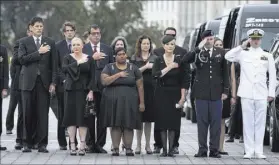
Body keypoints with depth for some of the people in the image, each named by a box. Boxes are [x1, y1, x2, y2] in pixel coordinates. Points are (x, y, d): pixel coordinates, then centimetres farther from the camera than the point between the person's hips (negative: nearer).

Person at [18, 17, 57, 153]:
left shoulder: (50, 43, 10)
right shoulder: (24, 42, 7)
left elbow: (53, 64, 7)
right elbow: (22, 59, -7)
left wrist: (53, 83, 0)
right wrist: (39, 52, -13)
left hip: (44, 82, 1)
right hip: (29, 81, -1)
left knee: (43, 114, -3)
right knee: (28, 113, 0)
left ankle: (42, 144, 0)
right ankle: (27, 143, 7)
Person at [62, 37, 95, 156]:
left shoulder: (89, 59, 5)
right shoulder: (68, 58, 5)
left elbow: (92, 77, 3)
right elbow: (64, 68, -16)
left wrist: (91, 91, -8)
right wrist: (77, 63, -22)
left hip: (84, 91, 0)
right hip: (71, 91, 0)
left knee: (82, 117, -3)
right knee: (71, 117, -1)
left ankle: (82, 146, -2)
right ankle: (72, 145, 1)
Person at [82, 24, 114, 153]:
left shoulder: (107, 49, 13)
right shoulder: (83, 48, 4)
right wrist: (93, 58, -20)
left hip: (103, 86, 2)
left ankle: (100, 144, 7)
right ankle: (90, 144, 7)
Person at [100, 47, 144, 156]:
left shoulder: (133, 68, 8)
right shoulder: (109, 67, 7)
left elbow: (140, 86, 5)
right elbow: (104, 81, -9)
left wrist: (141, 102, -1)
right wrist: (118, 75, -14)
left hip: (129, 101, 0)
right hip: (113, 101, 0)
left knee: (128, 125, -4)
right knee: (115, 125, -3)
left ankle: (128, 148, 0)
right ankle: (116, 148, 0)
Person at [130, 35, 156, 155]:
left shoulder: (154, 58, 10)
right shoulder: (134, 58, 8)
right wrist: (145, 67, -10)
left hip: (150, 91, 1)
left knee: (149, 119, 2)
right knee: (139, 118, -1)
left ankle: (148, 145, 8)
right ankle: (138, 145, 5)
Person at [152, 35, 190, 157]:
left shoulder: (179, 60, 1)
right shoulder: (158, 60, 3)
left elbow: (184, 80, 0)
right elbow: (155, 75, -14)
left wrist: (183, 97, -5)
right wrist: (170, 67, -17)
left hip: (174, 94, -1)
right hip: (161, 93, 1)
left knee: (173, 122, -3)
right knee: (162, 121, -1)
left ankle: (171, 149, 1)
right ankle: (164, 149, 3)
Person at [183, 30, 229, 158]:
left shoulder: (220, 53, 7)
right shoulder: (197, 53, 3)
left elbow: (225, 73, 8)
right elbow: (185, 60, -15)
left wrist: (225, 90, 3)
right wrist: (198, 48, -20)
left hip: (216, 93, 1)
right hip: (201, 92, -1)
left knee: (216, 122, 2)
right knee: (202, 122, 2)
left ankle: (214, 150, 7)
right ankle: (202, 149, 8)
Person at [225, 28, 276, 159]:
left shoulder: (267, 56, 11)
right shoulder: (243, 54, 8)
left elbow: (272, 75, 10)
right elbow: (228, 56, -6)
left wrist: (271, 93, 4)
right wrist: (242, 46, -6)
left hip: (262, 94, 1)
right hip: (247, 94, -1)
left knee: (260, 123, 1)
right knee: (248, 123, 0)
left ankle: (259, 151, 5)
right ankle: (249, 151, 3)